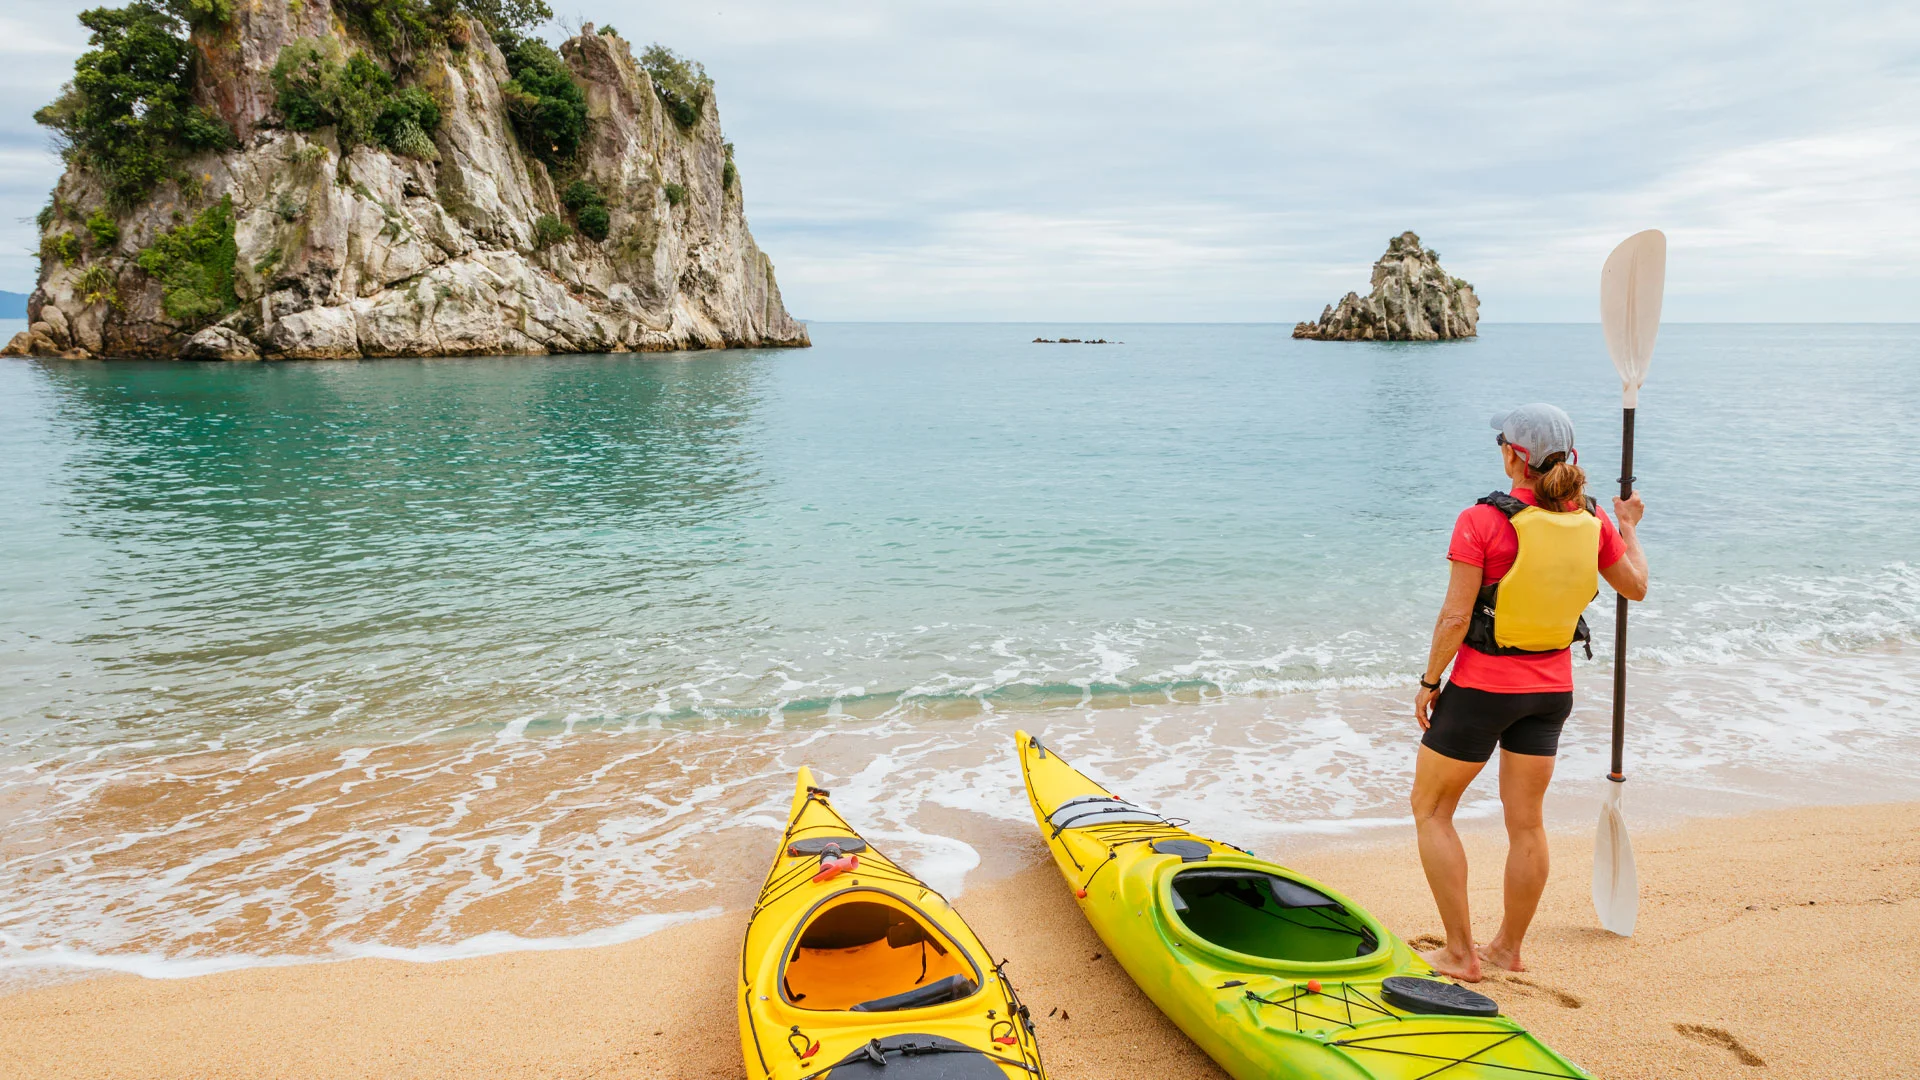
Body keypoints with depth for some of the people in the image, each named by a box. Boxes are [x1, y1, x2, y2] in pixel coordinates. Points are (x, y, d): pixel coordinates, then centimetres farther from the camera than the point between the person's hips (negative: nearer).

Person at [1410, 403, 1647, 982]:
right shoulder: (1591, 520, -2)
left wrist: (1429, 682, -6)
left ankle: (1460, 953, 11)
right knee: (1526, 820, 16)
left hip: (1482, 687, -5)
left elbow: (1455, 617, -18)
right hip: (1552, 689, 6)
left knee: (1431, 809, 11)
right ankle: (1508, 948, 29)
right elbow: (1635, 587, 13)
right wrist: (1629, 529, 29)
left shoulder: (1483, 520, -18)